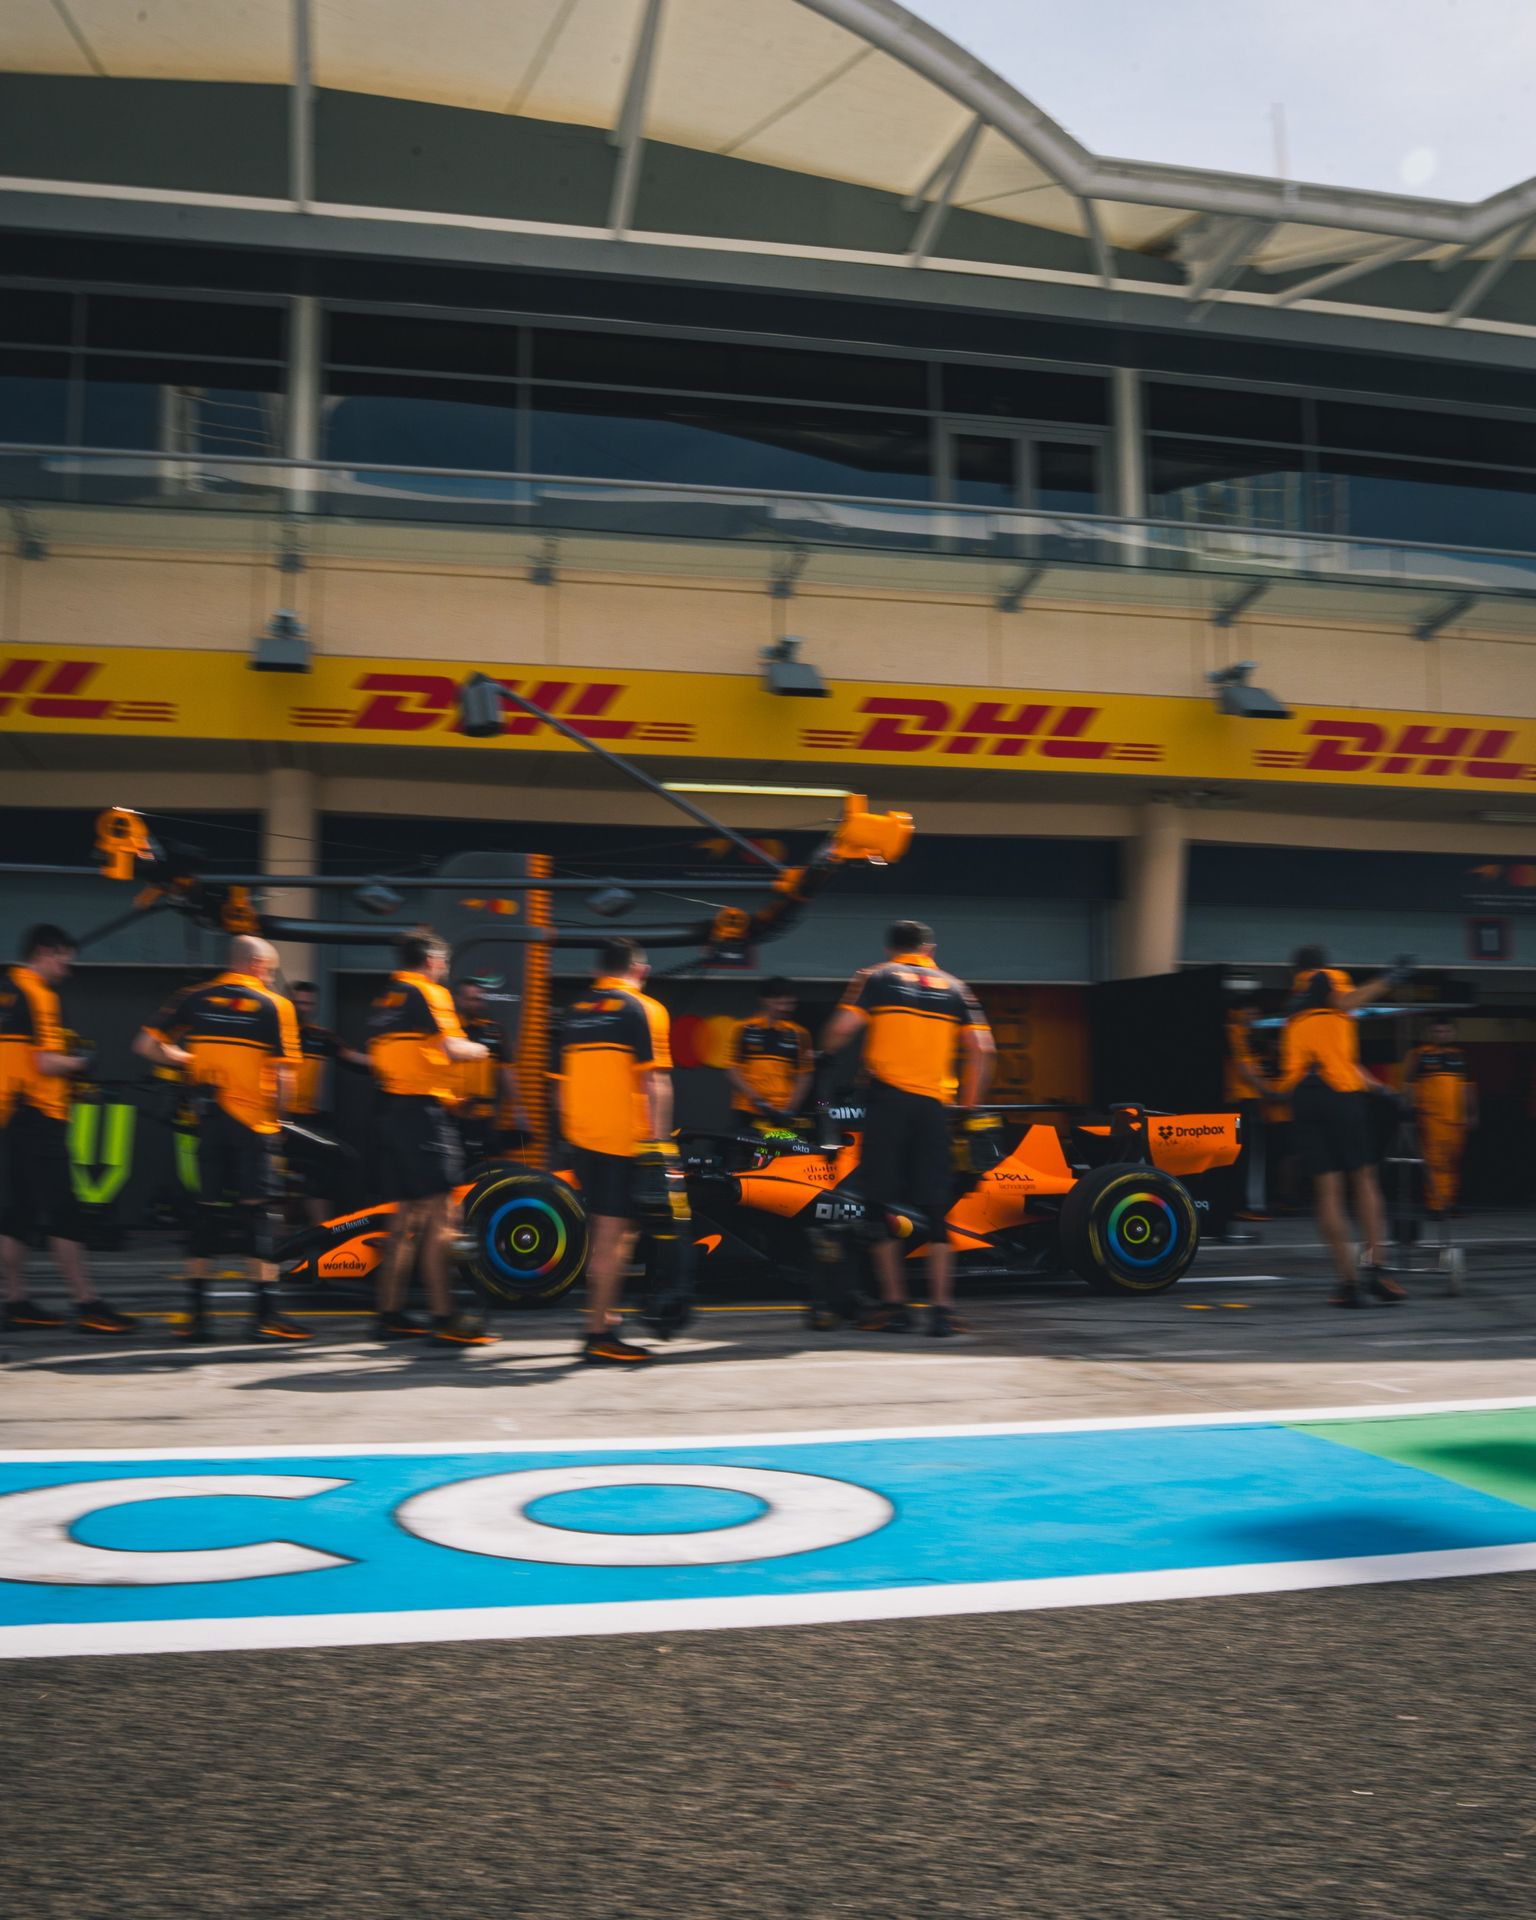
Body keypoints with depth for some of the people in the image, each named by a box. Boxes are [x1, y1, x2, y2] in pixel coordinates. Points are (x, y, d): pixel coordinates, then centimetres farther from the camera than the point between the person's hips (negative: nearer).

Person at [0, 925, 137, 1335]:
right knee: (60, 1215, -8)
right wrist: (79, 1062, -1)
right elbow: (46, 1063, -19)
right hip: (39, 1117, -9)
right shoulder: (38, 994, -12)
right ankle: (87, 1305, -7)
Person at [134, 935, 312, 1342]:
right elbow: (285, 1075, -8)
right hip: (254, 1123, -4)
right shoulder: (274, 1007, -3)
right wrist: (277, 1116, 7)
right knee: (260, 1211, 0)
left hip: (208, 1120, 4)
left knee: (208, 1209, 11)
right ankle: (265, 1314, -1)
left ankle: (195, 1312, 14)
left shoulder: (193, 999, 6)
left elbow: (146, 1045, 3)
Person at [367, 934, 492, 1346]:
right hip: (424, 1110, -9)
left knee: (407, 1216, 14)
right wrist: (481, 1049, 4)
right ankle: (443, 1318, -10)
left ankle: (389, 1313, 15)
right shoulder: (429, 993, -7)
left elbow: (376, 1055, 19)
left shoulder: (383, 1000, 17)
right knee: (440, 1215, -8)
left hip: (390, 1109, 9)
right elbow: (453, 1049, -16)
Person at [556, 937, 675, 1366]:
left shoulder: (574, 1013, 13)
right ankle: (600, 1338, -4)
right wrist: (661, 1141, -13)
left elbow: (562, 1081, 17)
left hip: (582, 1137, 7)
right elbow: (655, 1082, -13)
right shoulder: (643, 1010, -6)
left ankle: (602, 1319, 26)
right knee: (615, 1235, -4)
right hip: (625, 1138, -6)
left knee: (603, 1233, 18)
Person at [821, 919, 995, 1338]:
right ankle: (942, 1308, 0)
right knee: (934, 1208, 6)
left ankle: (894, 1304, 2)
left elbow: (839, 1030, -4)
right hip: (934, 1104, 3)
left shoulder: (876, 978, 7)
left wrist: (827, 1052, 17)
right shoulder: (954, 987, 15)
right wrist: (969, 1103, 13)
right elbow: (981, 1049, 5)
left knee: (878, 1202, 4)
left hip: (887, 1096, -2)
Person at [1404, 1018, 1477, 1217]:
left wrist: (1471, 1112, 17)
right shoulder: (1419, 1055, 0)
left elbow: (1468, 1087, 20)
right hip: (1431, 1117, -5)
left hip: (1456, 1118, 5)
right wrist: (1414, 1107, -5)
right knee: (1435, 1159, -12)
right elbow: (1409, 1085, 1)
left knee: (1453, 1161, 9)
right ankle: (1436, 1203, -11)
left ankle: (1449, 1202, 19)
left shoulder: (1460, 1055, 15)